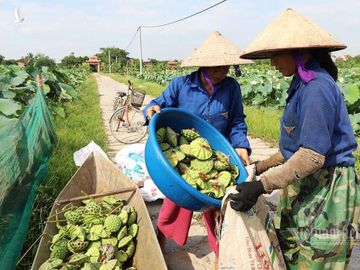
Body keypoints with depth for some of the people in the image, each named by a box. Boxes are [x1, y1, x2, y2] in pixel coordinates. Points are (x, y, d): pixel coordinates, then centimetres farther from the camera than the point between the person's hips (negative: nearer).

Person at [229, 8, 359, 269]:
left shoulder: (317, 88, -20)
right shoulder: (303, 85, 10)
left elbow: (313, 156, -26)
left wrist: (262, 186, -26)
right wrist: (263, 166, 20)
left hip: (325, 191, -9)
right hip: (304, 187, 9)